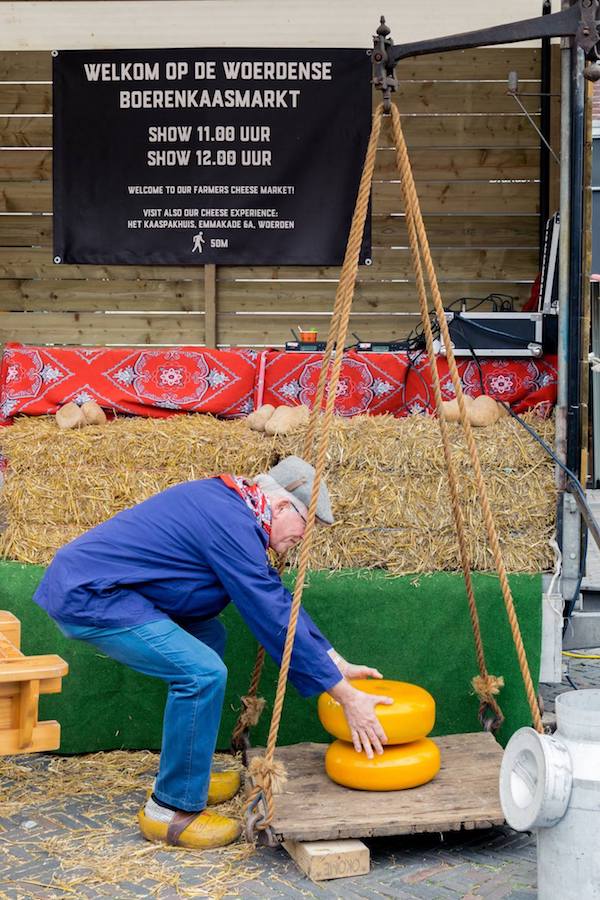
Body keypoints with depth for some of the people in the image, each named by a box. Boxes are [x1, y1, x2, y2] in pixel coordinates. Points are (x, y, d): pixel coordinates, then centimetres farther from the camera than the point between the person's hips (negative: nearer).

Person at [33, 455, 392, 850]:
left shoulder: (228, 503, 12)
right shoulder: (232, 524, -18)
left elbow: (277, 595, 18)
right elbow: (275, 620, -18)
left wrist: (337, 662, 17)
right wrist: (346, 696, -12)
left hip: (80, 581, 11)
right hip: (88, 598, -11)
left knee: (208, 635, 18)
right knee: (203, 672, -18)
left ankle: (189, 775, 22)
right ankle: (173, 809, -3)